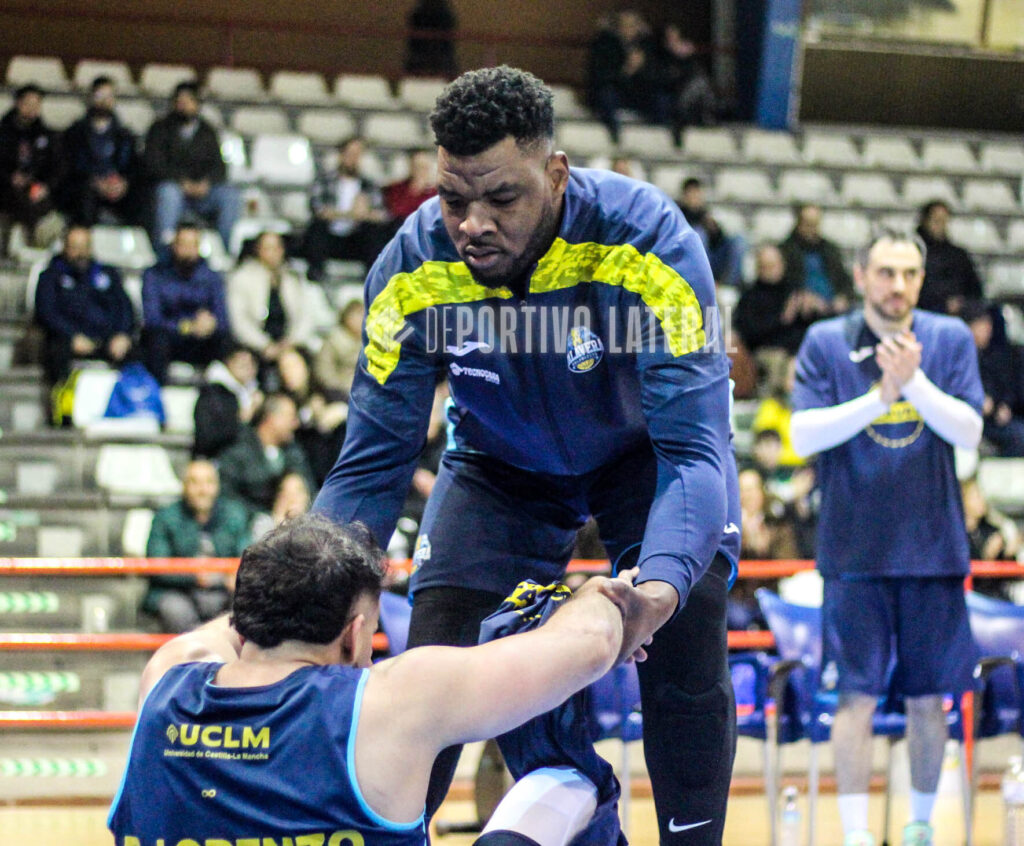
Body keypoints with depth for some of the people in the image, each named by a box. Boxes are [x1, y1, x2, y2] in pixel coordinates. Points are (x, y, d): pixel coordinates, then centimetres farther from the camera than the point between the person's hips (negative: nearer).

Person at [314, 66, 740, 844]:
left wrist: (661, 582, -59)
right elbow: (372, 465, -23)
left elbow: (693, 445, -40)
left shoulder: (647, 241, -36)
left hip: (647, 452, -2)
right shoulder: (413, 270, -28)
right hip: (503, 465, 2)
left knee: (686, 655, -18)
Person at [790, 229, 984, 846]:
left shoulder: (951, 339, 4)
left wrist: (913, 381, -18)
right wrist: (880, 396, -18)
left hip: (933, 549, 2)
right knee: (857, 697, -6)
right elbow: (803, 436, -8)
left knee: (927, 698, 8)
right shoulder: (826, 343, 1)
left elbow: (969, 432, -4)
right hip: (856, 552, -2)